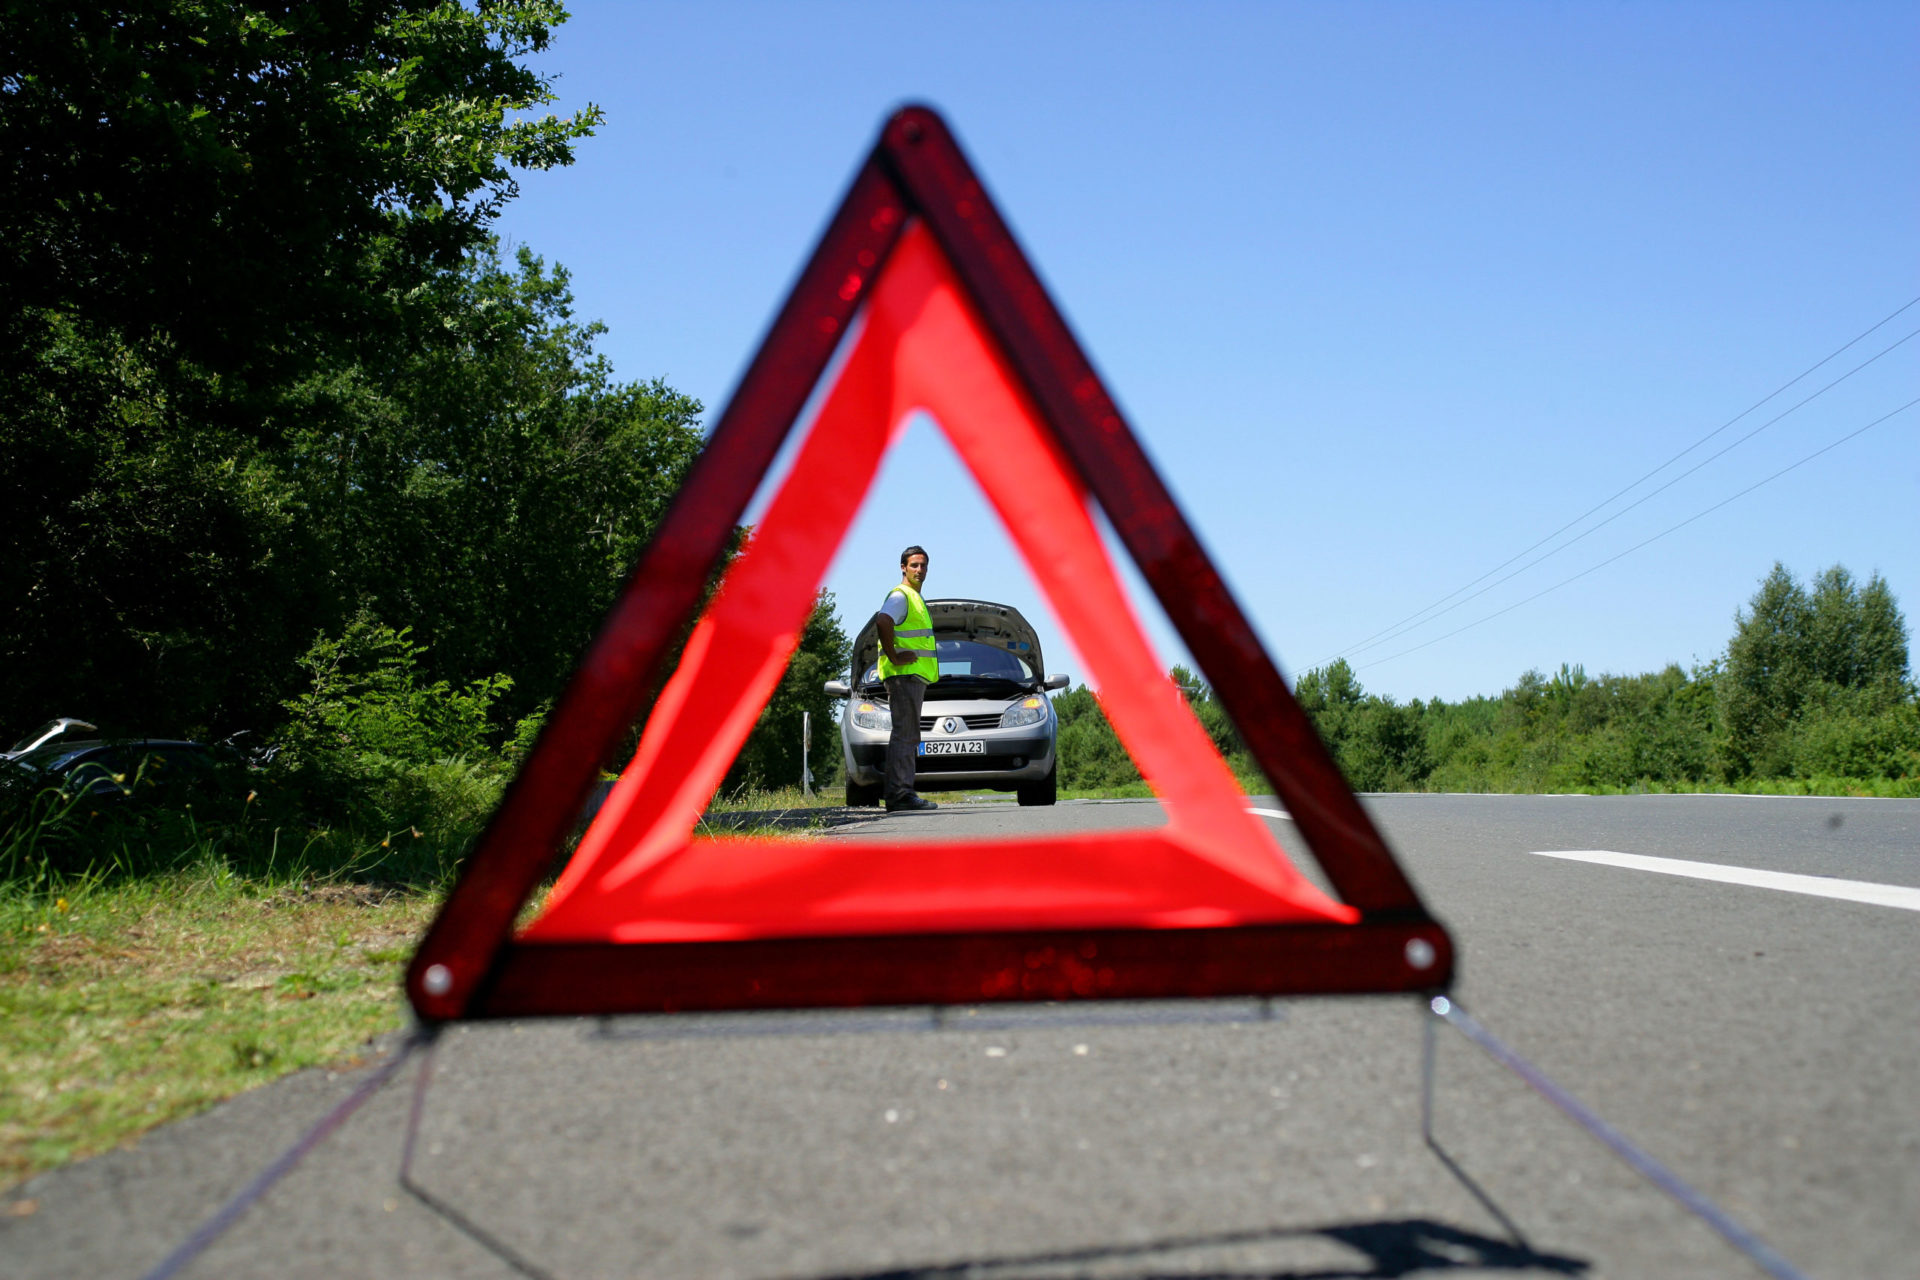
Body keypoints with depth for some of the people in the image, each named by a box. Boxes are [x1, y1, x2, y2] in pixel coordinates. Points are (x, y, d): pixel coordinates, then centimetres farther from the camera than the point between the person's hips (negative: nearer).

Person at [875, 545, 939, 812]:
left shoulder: (915, 598, 23)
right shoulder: (900, 595, -9)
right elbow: (882, 622, -28)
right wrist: (894, 657, -24)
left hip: (915, 676, 10)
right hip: (904, 674, -10)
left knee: (908, 737, 10)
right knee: (904, 735, -12)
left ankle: (900, 793, 13)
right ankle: (900, 794, -14)